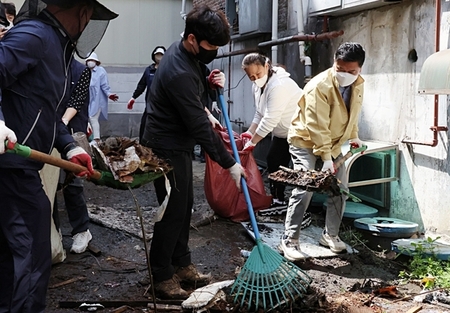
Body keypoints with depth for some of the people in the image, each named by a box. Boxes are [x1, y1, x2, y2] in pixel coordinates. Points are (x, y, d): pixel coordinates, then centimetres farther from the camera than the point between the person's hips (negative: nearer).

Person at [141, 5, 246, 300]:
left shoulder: (189, 54, 0)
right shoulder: (179, 72, -30)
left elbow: (196, 92, 17)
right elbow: (200, 127, -27)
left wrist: (211, 82, -6)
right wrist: (229, 163, -20)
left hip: (180, 145, 10)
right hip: (167, 148, -10)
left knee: (185, 206, 15)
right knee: (173, 211, -3)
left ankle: (182, 264, 27)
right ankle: (162, 277, 9)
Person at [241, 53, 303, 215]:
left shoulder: (279, 85, -30)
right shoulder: (257, 86, 1)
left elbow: (270, 120, -31)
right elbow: (260, 113, 8)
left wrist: (252, 142, -24)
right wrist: (250, 132, -5)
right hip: (281, 132, 10)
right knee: (273, 161, 15)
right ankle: (277, 200, 28)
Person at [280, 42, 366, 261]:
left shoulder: (358, 84, -4)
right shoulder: (320, 86, -27)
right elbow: (317, 126, -29)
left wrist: (353, 136, 11)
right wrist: (326, 158, -31)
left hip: (333, 144, 7)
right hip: (306, 142, -7)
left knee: (340, 190, 6)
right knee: (304, 190, -17)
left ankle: (330, 235, 23)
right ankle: (289, 240, -10)